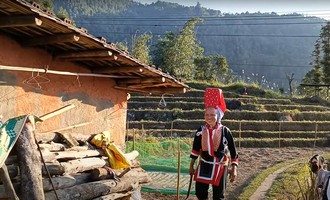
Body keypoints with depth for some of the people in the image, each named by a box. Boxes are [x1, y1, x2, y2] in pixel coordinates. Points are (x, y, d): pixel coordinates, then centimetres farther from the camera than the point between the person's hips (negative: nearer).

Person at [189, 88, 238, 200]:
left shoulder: (225, 131, -11)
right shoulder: (201, 131, -4)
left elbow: (233, 152, -5)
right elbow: (195, 149, 7)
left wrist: (234, 169, -6)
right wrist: (191, 166, 9)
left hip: (220, 168, -3)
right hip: (204, 166, 3)